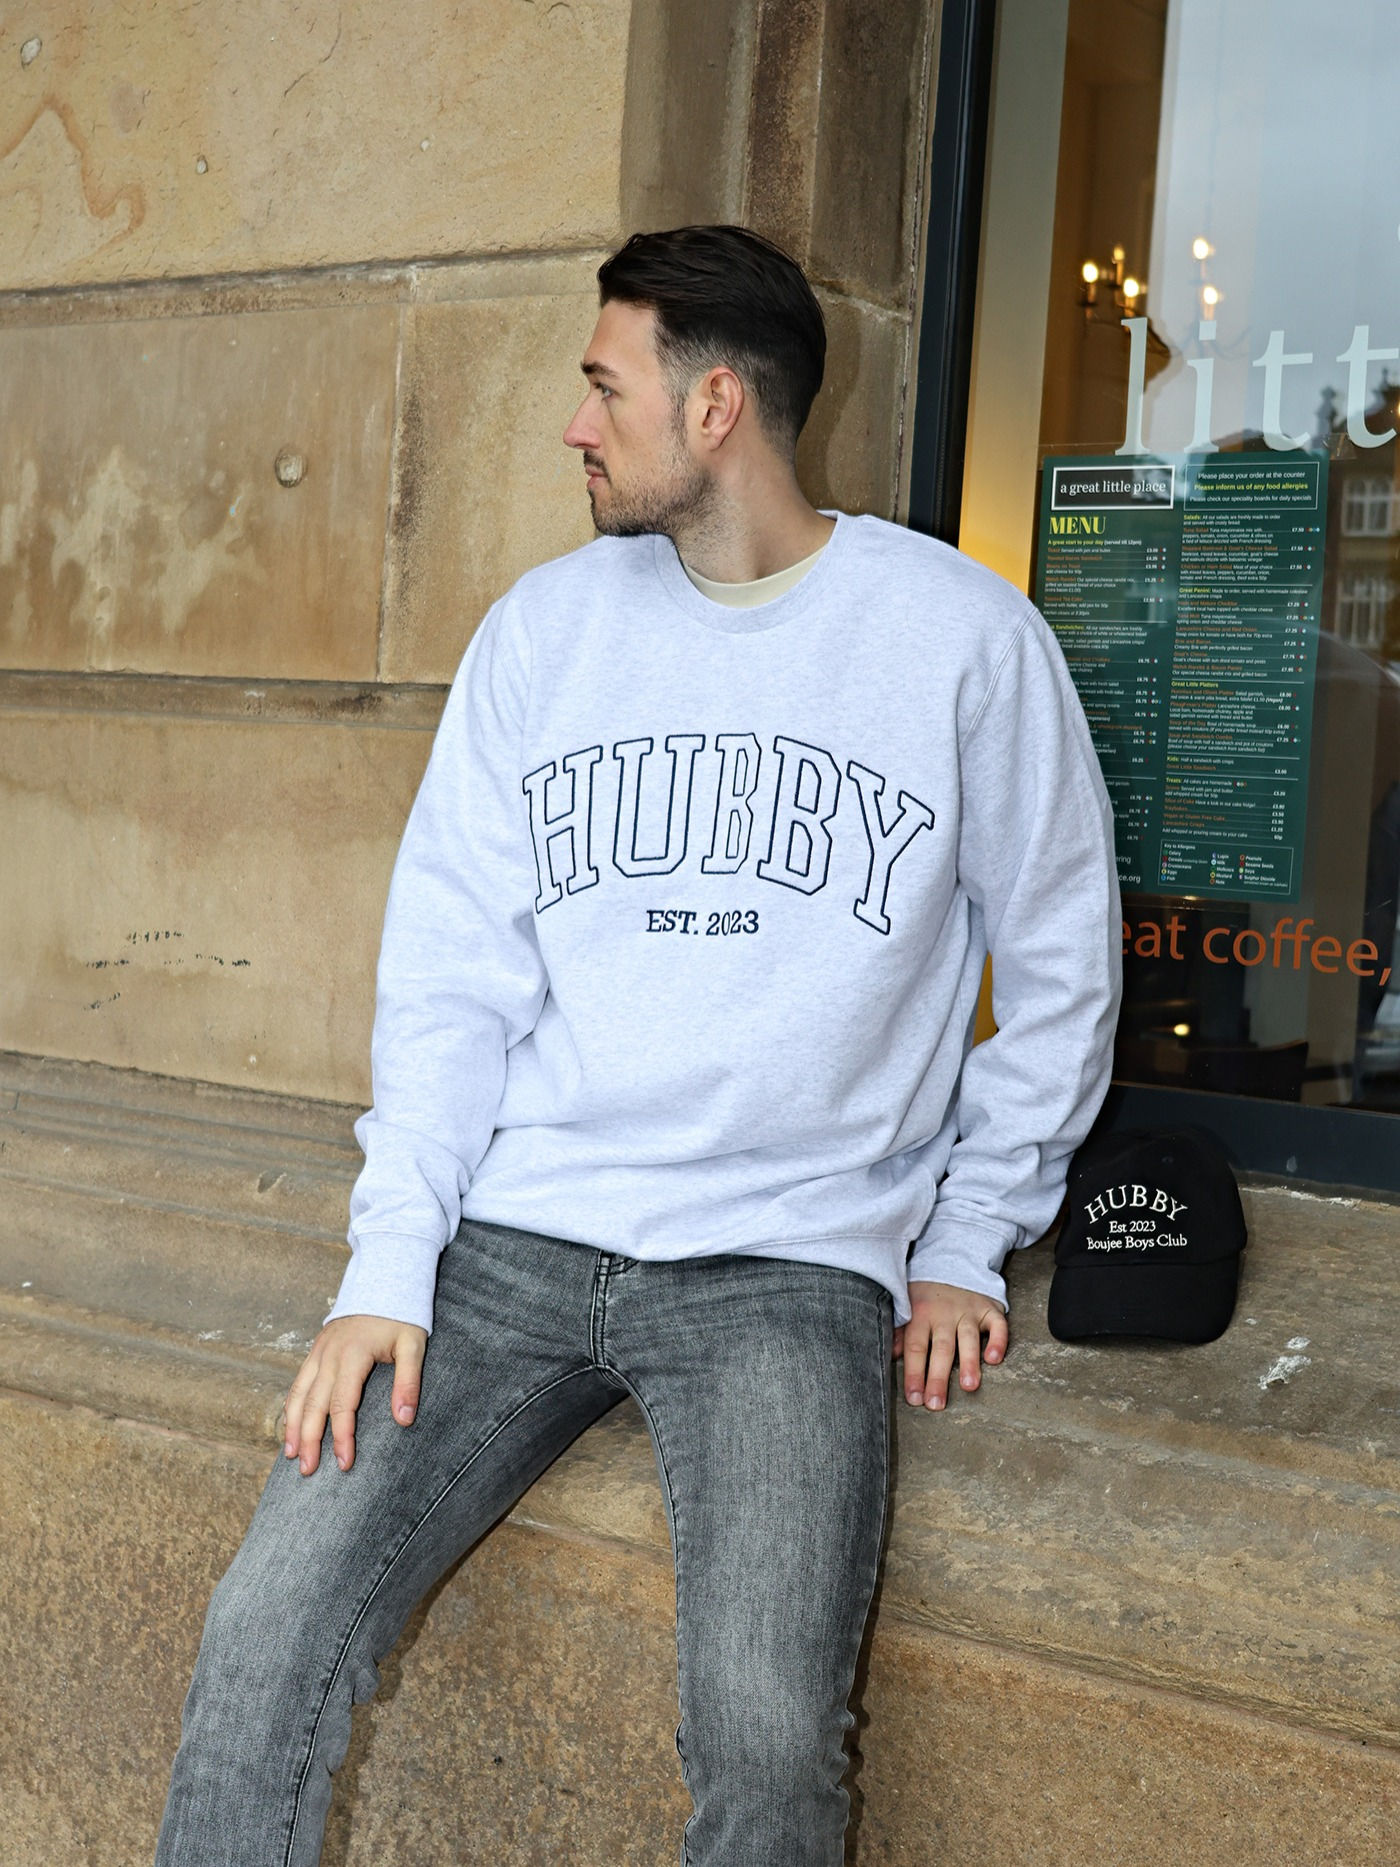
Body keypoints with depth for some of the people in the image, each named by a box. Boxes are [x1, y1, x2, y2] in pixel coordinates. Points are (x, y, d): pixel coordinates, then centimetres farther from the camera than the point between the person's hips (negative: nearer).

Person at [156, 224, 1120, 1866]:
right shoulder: (546, 627, 9)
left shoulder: (964, 636, 0)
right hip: (512, 1237, 3)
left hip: (792, 1267, -2)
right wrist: (389, 1267, -3)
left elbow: (1060, 968, 9)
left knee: (762, 1726, -24)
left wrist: (967, 1248, 7)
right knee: (264, 1631, -13)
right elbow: (450, 971, 6)